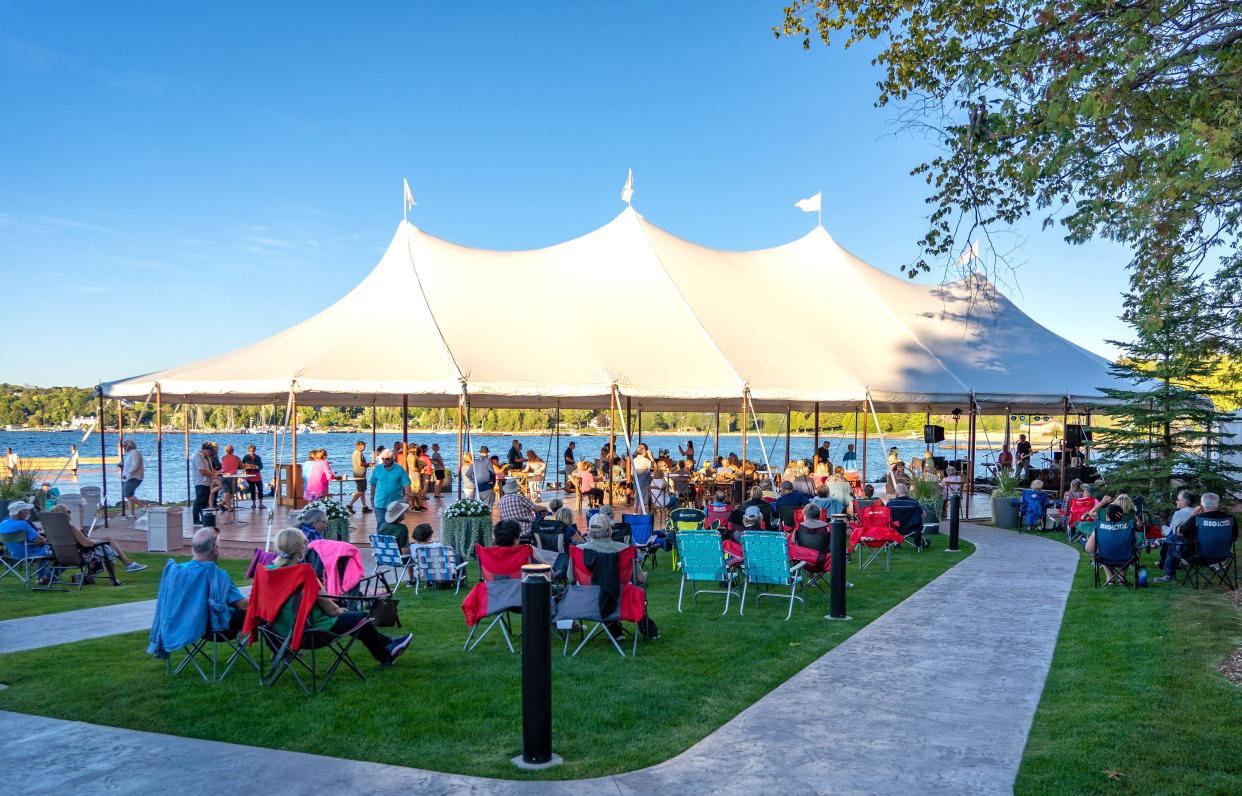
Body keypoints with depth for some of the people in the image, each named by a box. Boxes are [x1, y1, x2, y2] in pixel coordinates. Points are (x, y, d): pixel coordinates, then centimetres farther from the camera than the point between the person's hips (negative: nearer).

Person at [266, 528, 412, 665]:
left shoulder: (269, 571, -4)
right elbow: (330, 609, -18)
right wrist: (339, 610, 5)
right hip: (310, 631, -8)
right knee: (362, 618, 14)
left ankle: (386, 644, 40)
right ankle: (386, 654, 37)